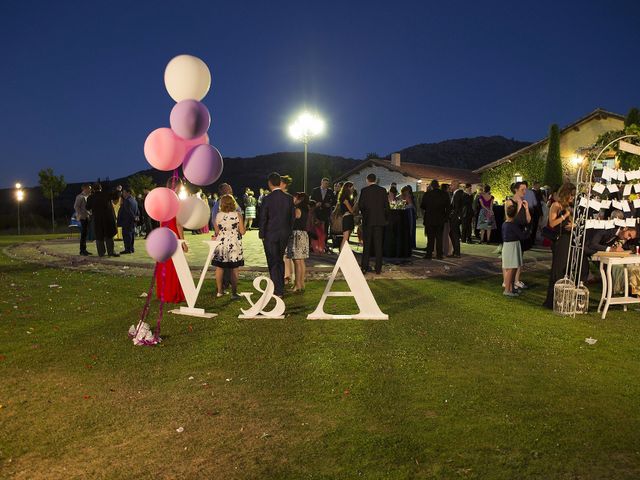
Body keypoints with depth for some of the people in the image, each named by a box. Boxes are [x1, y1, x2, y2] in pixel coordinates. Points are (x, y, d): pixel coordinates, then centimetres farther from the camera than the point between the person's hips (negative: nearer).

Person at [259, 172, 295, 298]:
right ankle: (281, 286, 28)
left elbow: (263, 218, -9)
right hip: (285, 234, 4)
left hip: (270, 235, -4)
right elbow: (292, 217, 4)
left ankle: (278, 291, 2)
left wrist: (261, 234, 3)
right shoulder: (289, 198, -1)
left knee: (273, 263, 3)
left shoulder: (267, 199, -13)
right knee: (280, 260, 20)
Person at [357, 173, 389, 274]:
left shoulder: (364, 190, -6)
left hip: (368, 220, -1)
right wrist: (384, 217, 14)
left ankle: (364, 267, 7)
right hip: (380, 220, 2)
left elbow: (360, 205, -6)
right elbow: (386, 206, 1)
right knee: (378, 245, 5)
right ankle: (378, 268, 5)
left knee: (367, 245, 7)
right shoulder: (383, 190, 1)